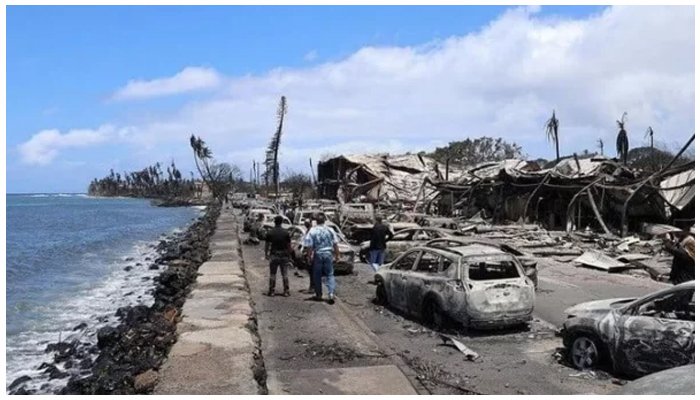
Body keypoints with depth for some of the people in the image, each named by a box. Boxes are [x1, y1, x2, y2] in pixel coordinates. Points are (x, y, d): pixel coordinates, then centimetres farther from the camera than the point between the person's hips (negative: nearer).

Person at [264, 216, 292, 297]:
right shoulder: (286, 232, -4)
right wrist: (289, 255, 6)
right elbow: (289, 245, -3)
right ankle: (286, 291, 7)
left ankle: (271, 291, 10)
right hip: (284, 256, 0)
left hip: (274, 255, 0)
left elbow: (267, 244, 0)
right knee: (284, 274, 6)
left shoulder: (270, 232, -5)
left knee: (273, 274, 8)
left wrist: (266, 254, 11)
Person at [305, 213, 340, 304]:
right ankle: (331, 294, -7)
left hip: (318, 255, -1)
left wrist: (309, 257, 0)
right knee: (330, 275, 7)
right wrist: (337, 255, 12)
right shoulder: (330, 230, 0)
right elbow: (335, 244, 3)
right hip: (328, 254, 2)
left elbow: (309, 246, -8)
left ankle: (319, 295, 19)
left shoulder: (312, 231, -7)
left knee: (317, 276, 11)